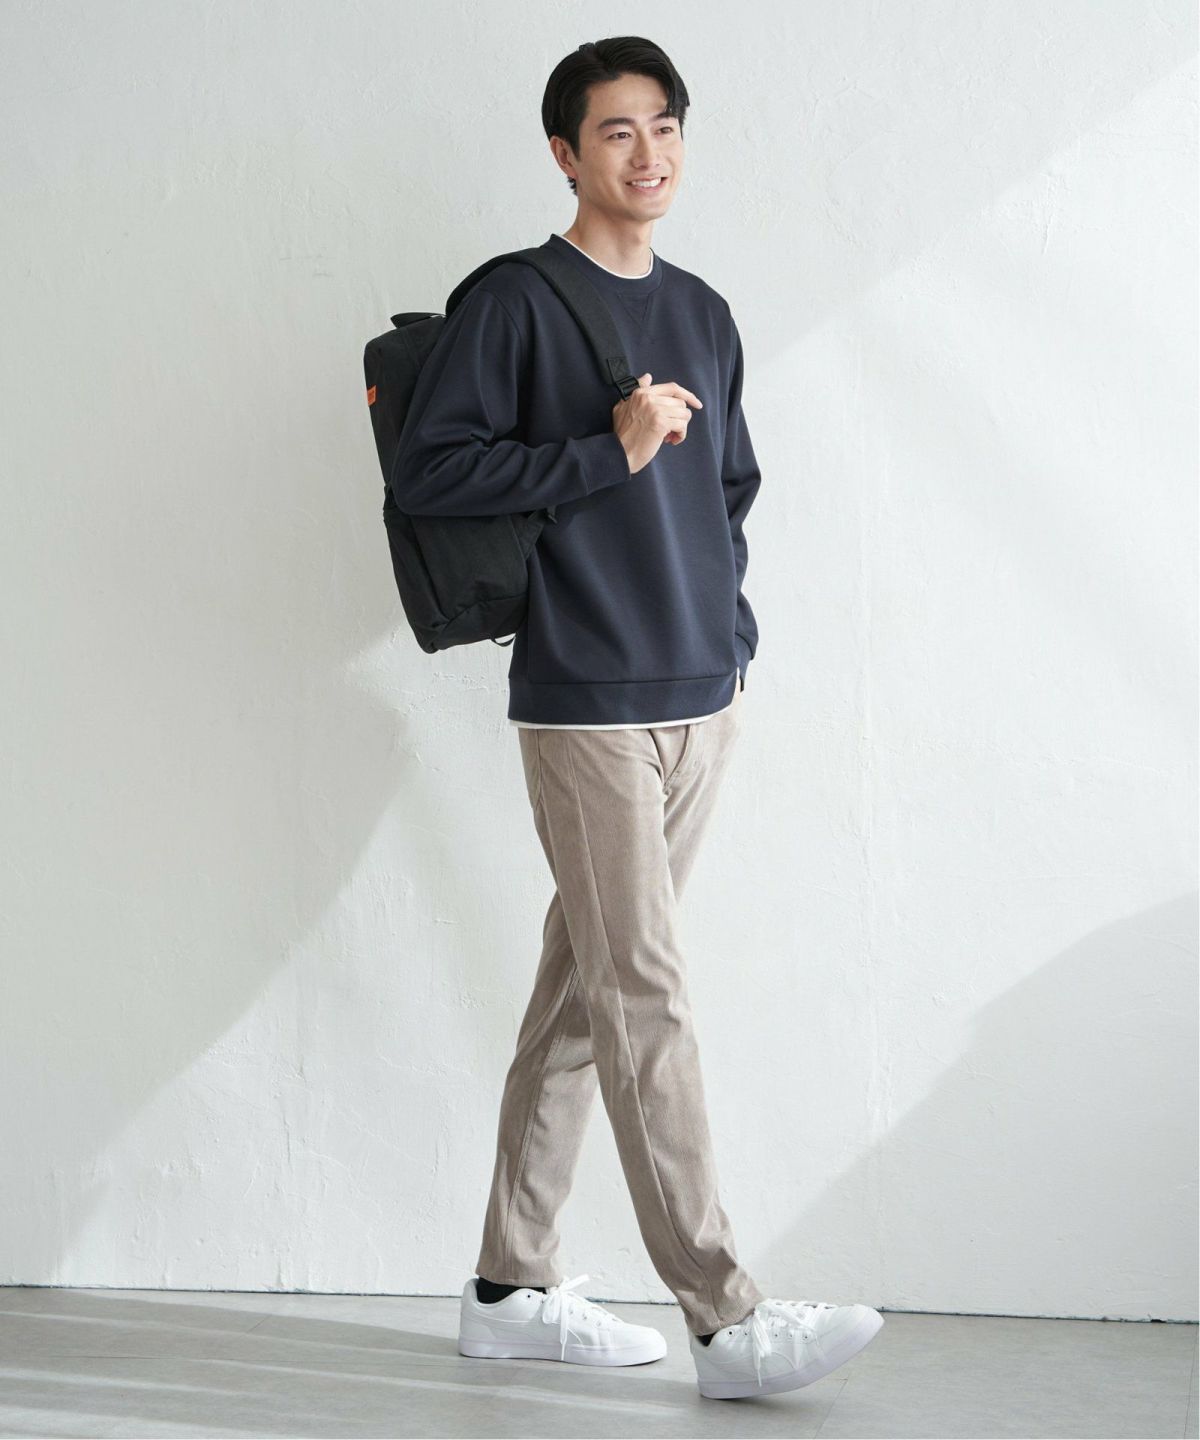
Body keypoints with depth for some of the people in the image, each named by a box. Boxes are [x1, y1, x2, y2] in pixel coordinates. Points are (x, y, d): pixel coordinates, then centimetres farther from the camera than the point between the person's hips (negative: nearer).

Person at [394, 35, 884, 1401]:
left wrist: (730, 623, 13)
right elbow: (430, 471, -12)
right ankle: (726, 1318, -10)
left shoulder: (704, 316, 15)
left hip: (702, 698, 7)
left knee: (584, 985, 10)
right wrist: (610, 451, -16)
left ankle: (512, 1286, 18)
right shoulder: (514, 303, -4)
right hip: (586, 707, -6)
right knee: (645, 995, -9)